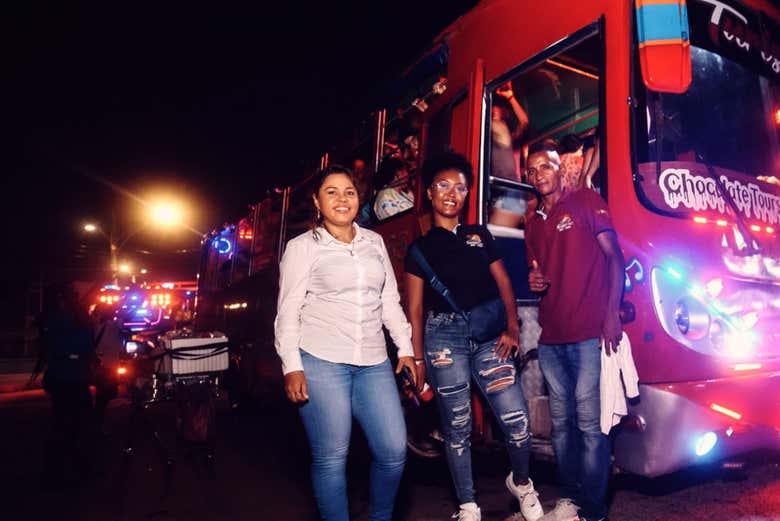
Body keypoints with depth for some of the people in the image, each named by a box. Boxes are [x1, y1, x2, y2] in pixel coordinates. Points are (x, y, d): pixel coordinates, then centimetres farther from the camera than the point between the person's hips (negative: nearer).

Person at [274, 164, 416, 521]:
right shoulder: (302, 247, 2)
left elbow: (390, 300, 16)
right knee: (331, 458, 1)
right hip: (320, 361, -4)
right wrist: (291, 367, -9)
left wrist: (405, 348, 11)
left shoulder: (374, 242, 13)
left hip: (373, 363, 4)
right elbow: (288, 311, -2)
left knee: (394, 451, 2)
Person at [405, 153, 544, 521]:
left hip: (488, 335, 2)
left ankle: (521, 482, 26)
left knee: (516, 419, -5)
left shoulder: (480, 235, 15)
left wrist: (512, 328, -1)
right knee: (457, 427, 5)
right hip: (445, 335, -2)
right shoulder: (420, 248, 6)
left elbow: (503, 283, 12)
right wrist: (417, 359, 0)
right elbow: (414, 310, 4)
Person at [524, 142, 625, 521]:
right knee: (561, 422, 11)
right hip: (551, 338, 6)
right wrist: (534, 282, 2)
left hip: (588, 334, -6)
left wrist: (612, 313, -12)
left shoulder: (586, 201, 3)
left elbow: (614, 256, -3)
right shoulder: (533, 224, 19)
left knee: (589, 422, -4)